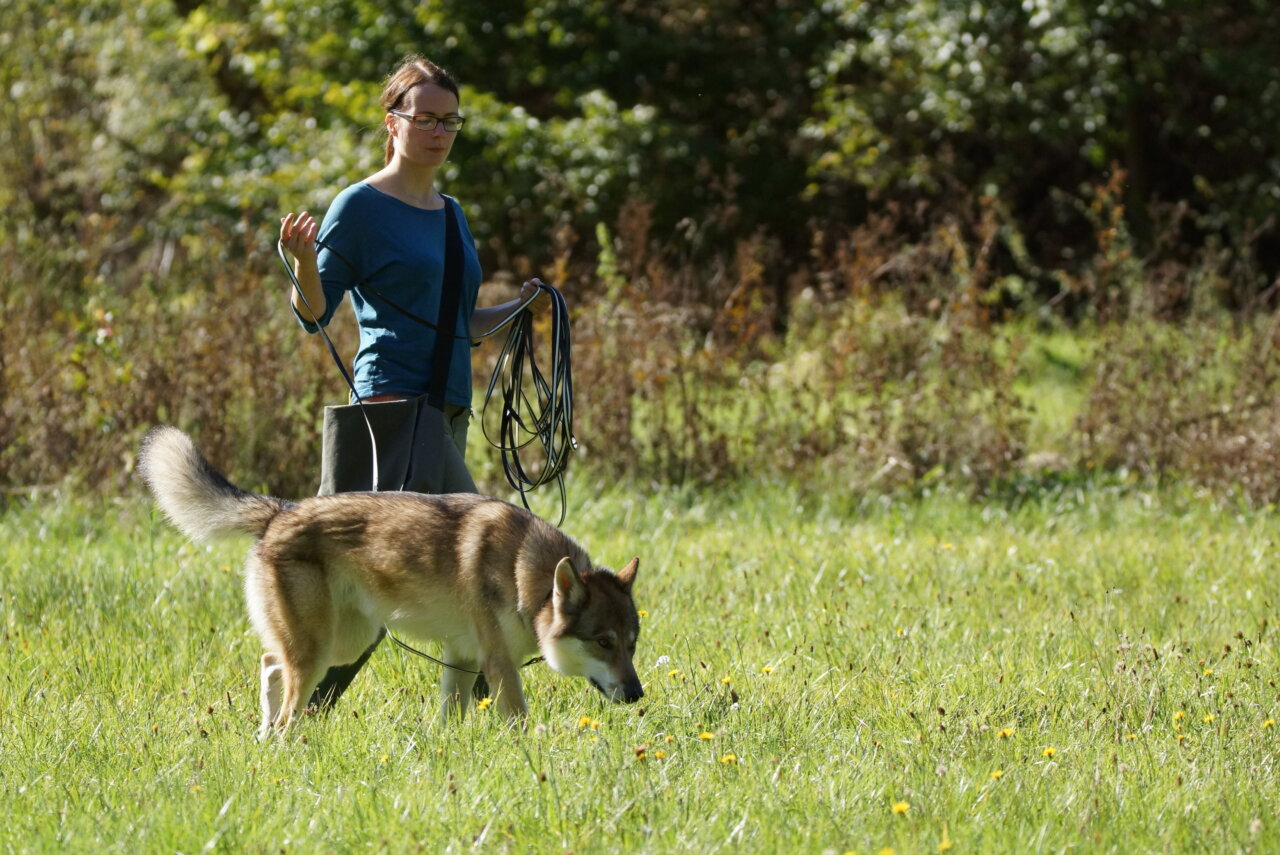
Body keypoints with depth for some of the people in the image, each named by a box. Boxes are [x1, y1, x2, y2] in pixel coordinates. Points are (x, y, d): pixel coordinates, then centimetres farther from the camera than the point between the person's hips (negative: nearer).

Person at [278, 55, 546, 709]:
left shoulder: (450, 214, 19)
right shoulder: (361, 207, -4)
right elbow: (314, 313, -7)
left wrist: (518, 309, 13)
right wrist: (304, 262, -26)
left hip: (449, 408, 8)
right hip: (396, 402, -8)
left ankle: (311, 701, 10)